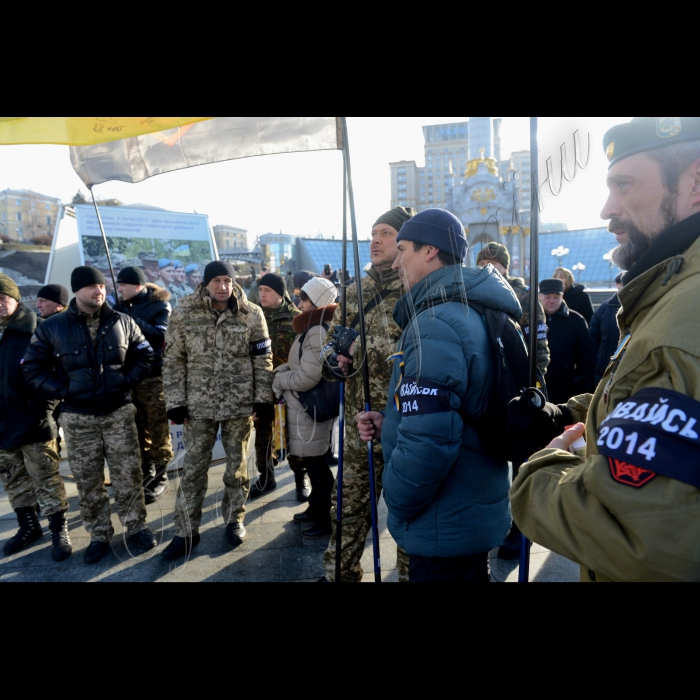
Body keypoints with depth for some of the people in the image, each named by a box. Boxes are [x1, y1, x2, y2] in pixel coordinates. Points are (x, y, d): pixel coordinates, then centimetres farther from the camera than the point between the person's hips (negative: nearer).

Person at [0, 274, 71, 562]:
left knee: (45, 479, 3)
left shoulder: (36, 329, -10)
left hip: (33, 422, -6)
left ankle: (59, 530, 16)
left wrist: (44, 405, -15)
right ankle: (29, 526, 35)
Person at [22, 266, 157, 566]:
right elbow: (33, 368, 2)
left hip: (119, 412, 0)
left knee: (128, 475, 5)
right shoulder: (52, 328, -2)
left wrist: (127, 381, -5)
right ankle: (99, 535, 25)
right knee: (88, 482, 9)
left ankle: (136, 527, 22)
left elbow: (144, 356, 9)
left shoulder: (122, 323, 1)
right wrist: (63, 391, -9)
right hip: (78, 418, 0)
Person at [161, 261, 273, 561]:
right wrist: (176, 402, -4)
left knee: (238, 466, 13)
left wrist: (262, 398, -3)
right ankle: (187, 531, 22)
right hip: (199, 404, 0)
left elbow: (262, 359, 0)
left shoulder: (251, 314, -4)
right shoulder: (184, 314, -4)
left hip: (240, 404, 0)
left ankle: (235, 520, 33)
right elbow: (173, 360, -1)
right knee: (193, 468, 7)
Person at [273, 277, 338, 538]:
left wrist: (277, 381, -10)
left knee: (315, 464, 3)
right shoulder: (312, 328, 11)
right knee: (312, 463, 20)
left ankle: (325, 521, 19)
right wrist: (279, 371, 2)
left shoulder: (318, 332, -22)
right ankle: (316, 509, 36)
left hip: (310, 409, -10)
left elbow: (307, 377, -25)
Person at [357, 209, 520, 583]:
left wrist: (397, 505, -14)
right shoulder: (472, 312, 8)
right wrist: (390, 423, 5)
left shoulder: (435, 325, -25)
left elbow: (427, 442, -31)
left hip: (443, 527, -9)